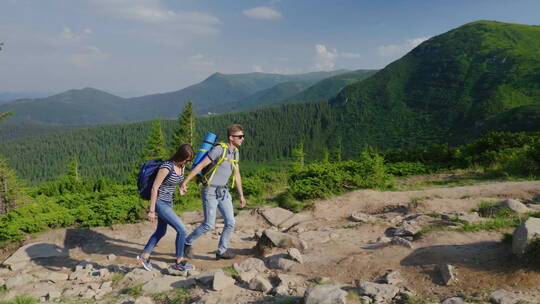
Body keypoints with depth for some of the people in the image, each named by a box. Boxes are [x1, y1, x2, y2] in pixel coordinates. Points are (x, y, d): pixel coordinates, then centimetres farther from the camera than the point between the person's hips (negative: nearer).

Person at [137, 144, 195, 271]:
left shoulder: (181, 166, 0)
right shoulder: (166, 167, -25)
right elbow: (154, 187, -22)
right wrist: (152, 210, -19)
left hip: (168, 202, 9)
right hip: (159, 203, -9)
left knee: (161, 232, 20)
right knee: (182, 230, -9)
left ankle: (144, 256, 34)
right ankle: (179, 262, 5)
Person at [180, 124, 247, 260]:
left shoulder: (235, 152, 7)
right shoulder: (219, 149, -19)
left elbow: (237, 175, 15)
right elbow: (200, 165, -20)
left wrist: (241, 195, 17)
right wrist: (185, 182, -22)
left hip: (223, 192, 7)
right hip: (210, 192, -7)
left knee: (230, 222, 1)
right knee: (209, 225, -7)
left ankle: (221, 251, 15)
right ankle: (187, 242, 16)